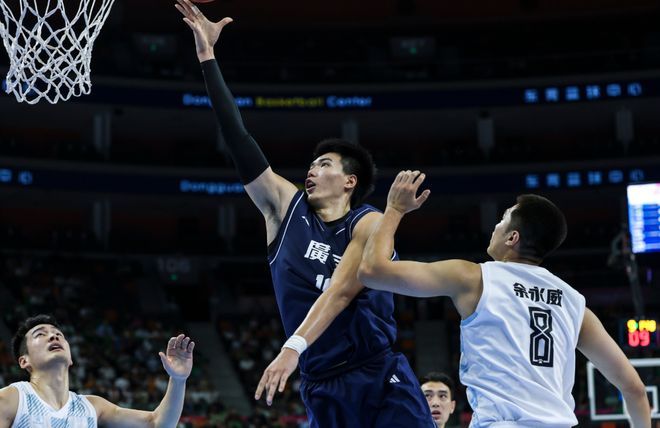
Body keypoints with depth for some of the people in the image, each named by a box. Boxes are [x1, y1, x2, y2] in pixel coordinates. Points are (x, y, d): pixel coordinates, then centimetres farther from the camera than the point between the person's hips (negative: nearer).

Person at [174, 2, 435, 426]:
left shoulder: (369, 224, -3)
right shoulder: (285, 206, 9)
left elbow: (341, 291, -17)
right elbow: (238, 138, 6)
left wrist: (293, 348, -31)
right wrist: (207, 55, 4)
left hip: (381, 380, -4)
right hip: (322, 388, 4)